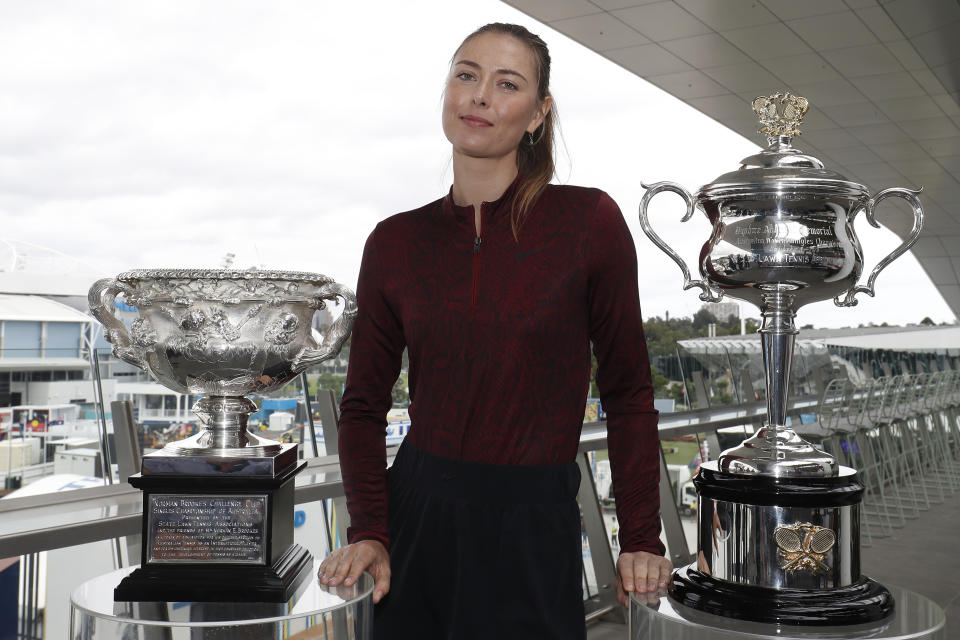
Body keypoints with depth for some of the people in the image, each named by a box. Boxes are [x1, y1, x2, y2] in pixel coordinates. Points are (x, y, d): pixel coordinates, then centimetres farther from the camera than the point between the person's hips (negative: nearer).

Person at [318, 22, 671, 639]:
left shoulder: (589, 220, -7)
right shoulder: (397, 241, 0)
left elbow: (628, 393, -2)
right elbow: (365, 403, 6)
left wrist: (641, 541, -2)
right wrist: (368, 531, -5)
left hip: (533, 529, -2)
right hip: (415, 516, 3)